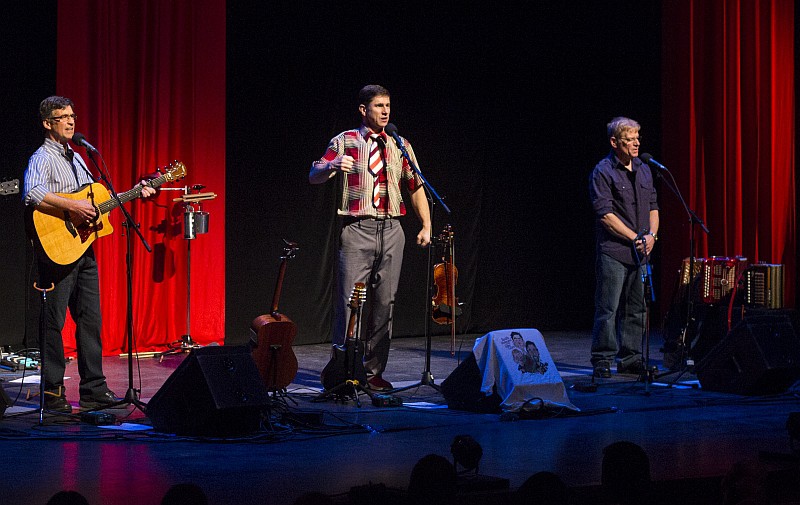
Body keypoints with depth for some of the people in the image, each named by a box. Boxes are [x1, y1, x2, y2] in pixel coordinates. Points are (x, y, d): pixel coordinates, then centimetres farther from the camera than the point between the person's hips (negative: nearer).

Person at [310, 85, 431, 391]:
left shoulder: (400, 146, 14)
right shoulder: (345, 141, 5)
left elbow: (416, 187, 17)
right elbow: (314, 177, -3)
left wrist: (426, 226, 6)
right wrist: (333, 165, -25)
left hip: (391, 230, 3)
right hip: (357, 228, -3)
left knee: (384, 303, 3)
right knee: (350, 301, -8)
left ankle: (373, 371, 9)